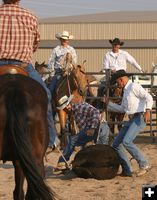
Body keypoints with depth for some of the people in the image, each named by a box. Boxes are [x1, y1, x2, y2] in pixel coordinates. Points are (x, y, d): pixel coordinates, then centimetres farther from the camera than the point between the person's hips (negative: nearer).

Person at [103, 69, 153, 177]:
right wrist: (108, 103, 29)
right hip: (131, 120, 10)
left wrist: (148, 111, -30)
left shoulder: (134, 87, -7)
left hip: (139, 118, -10)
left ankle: (144, 164, -14)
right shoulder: (126, 91, 22)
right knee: (116, 144, 5)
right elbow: (122, 109, 32)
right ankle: (127, 170, 8)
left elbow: (148, 97, -17)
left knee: (127, 142, -24)